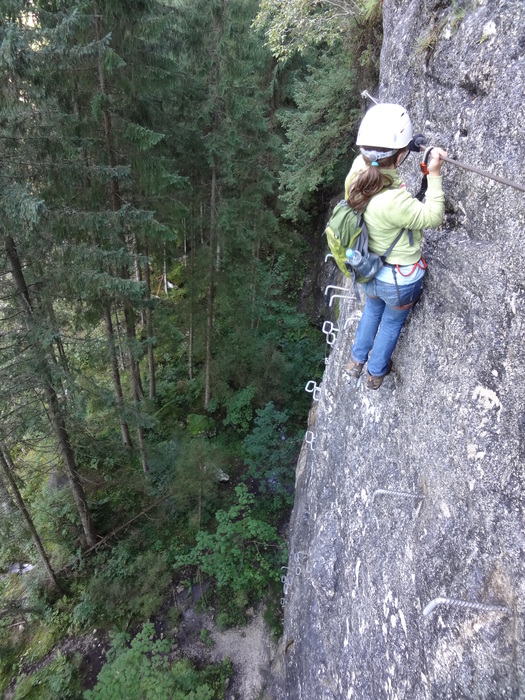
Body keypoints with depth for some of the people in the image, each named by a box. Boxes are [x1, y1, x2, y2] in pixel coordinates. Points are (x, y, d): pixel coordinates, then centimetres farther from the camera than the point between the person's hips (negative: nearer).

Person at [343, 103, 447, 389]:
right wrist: (434, 176, -21)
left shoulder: (357, 171, -19)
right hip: (400, 280, -6)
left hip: (369, 272, 6)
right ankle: (376, 372, 49)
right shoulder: (393, 201, -39)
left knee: (372, 310, 35)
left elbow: (366, 156, 5)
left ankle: (357, 360, 54)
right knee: (392, 322, 25)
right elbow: (432, 217, -23)